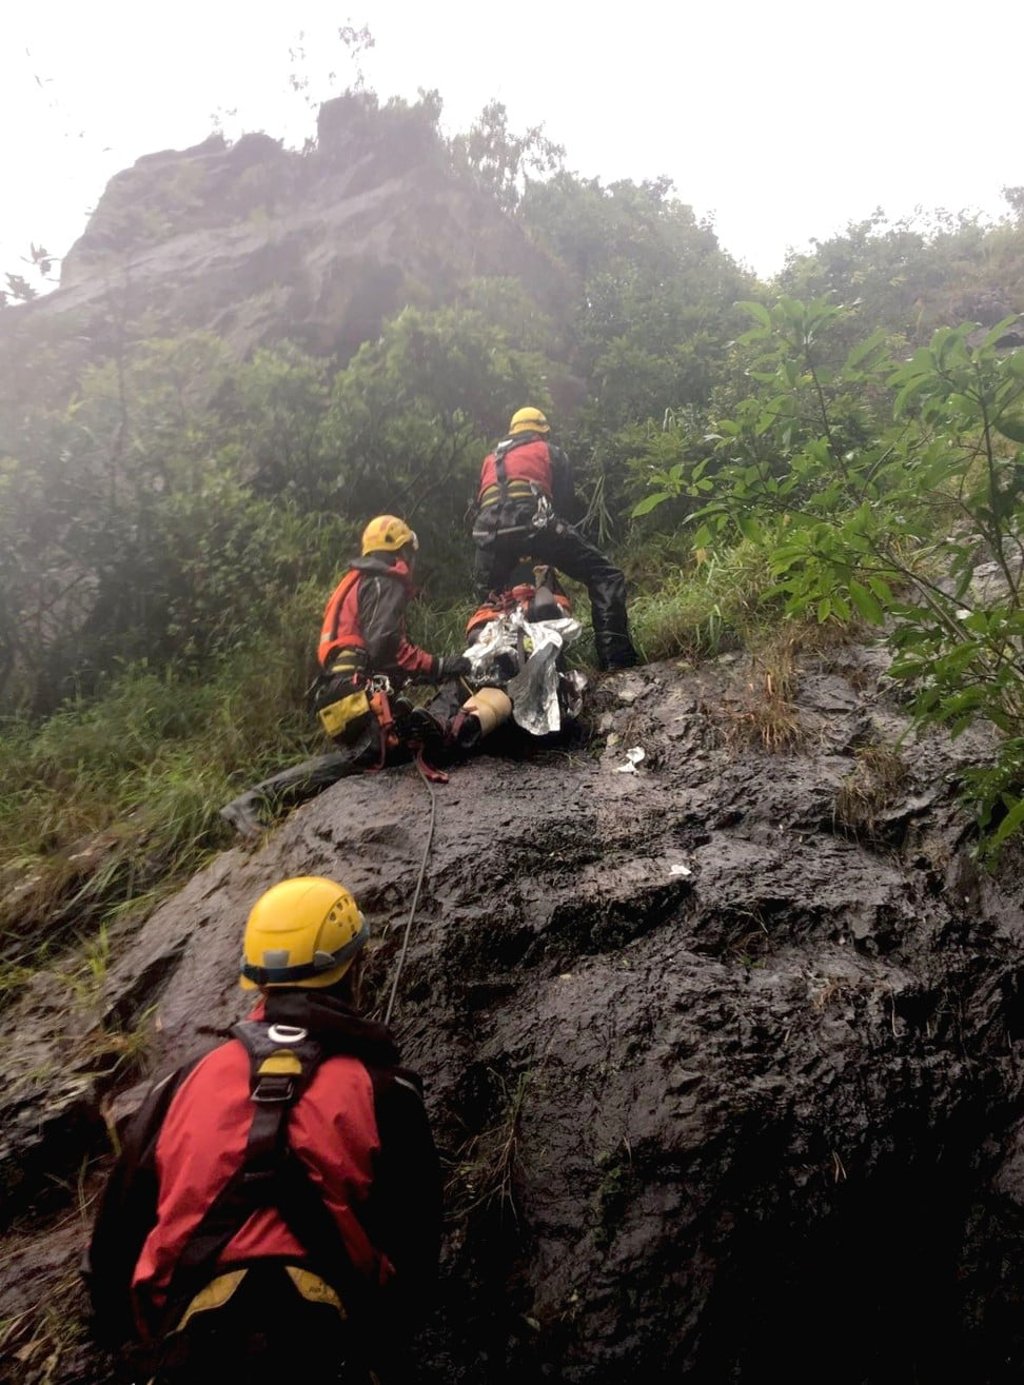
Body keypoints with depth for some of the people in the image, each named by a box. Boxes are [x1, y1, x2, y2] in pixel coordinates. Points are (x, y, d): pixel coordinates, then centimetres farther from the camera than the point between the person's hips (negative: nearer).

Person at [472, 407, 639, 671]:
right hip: (534, 522, -4)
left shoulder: (490, 459, 38)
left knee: (487, 600, 28)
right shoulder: (551, 451, 27)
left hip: (488, 531, 4)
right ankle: (616, 656, -13)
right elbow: (567, 500, 21)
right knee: (604, 576, 2)